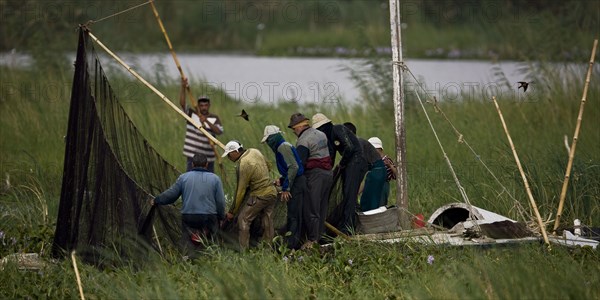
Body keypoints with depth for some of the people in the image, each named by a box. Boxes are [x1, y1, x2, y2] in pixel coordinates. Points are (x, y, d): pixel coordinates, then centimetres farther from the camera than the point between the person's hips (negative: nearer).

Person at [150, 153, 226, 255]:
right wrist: (221, 218, 20)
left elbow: (170, 195, 11)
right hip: (209, 218, 0)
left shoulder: (184, 177, 6)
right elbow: (220, 202, 6)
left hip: (188, 218, 0)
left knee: (187, 239, 4)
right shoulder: (215, 179, 5)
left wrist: (156, 201, 28)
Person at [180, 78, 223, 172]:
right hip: (193, 155, -2)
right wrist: (183, 87, -24)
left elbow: (219, 131, -13)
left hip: (208, 157, 2)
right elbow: (182, 103, -12)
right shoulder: (191, 114, 2)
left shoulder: (214, 118, 4)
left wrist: (206, 121, -24)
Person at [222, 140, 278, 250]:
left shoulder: (243, 165, -19)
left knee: (243, 219, -4)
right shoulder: (254, 151, 4)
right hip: (272, 192, 9)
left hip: (259, 196, -9)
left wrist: (232, 212, -10)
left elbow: (241, 190, -16)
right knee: (267, 222, 13)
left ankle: (243, 250, -7)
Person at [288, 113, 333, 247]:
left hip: (315, 174, -9)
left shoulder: (303, 141, -14)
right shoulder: (321, 134, 14)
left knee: (311, 209, -5)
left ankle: (312, 240, -5)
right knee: (322, 207, 14)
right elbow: (330, 154, 18)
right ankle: (319, 235, 19)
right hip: (328, 173, 9)